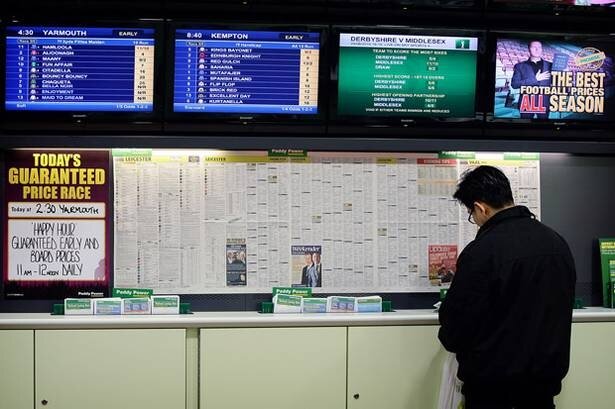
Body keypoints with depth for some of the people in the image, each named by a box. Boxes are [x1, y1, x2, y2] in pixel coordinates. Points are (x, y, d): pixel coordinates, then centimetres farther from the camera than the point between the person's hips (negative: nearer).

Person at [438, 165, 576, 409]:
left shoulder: (480, 251, -20)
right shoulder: (556, 242, 3)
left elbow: (459, 315, -15)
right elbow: (562, 307, 13)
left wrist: (450, 339, 6)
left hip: (492, 379, -6)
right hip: (546, 374, 6)